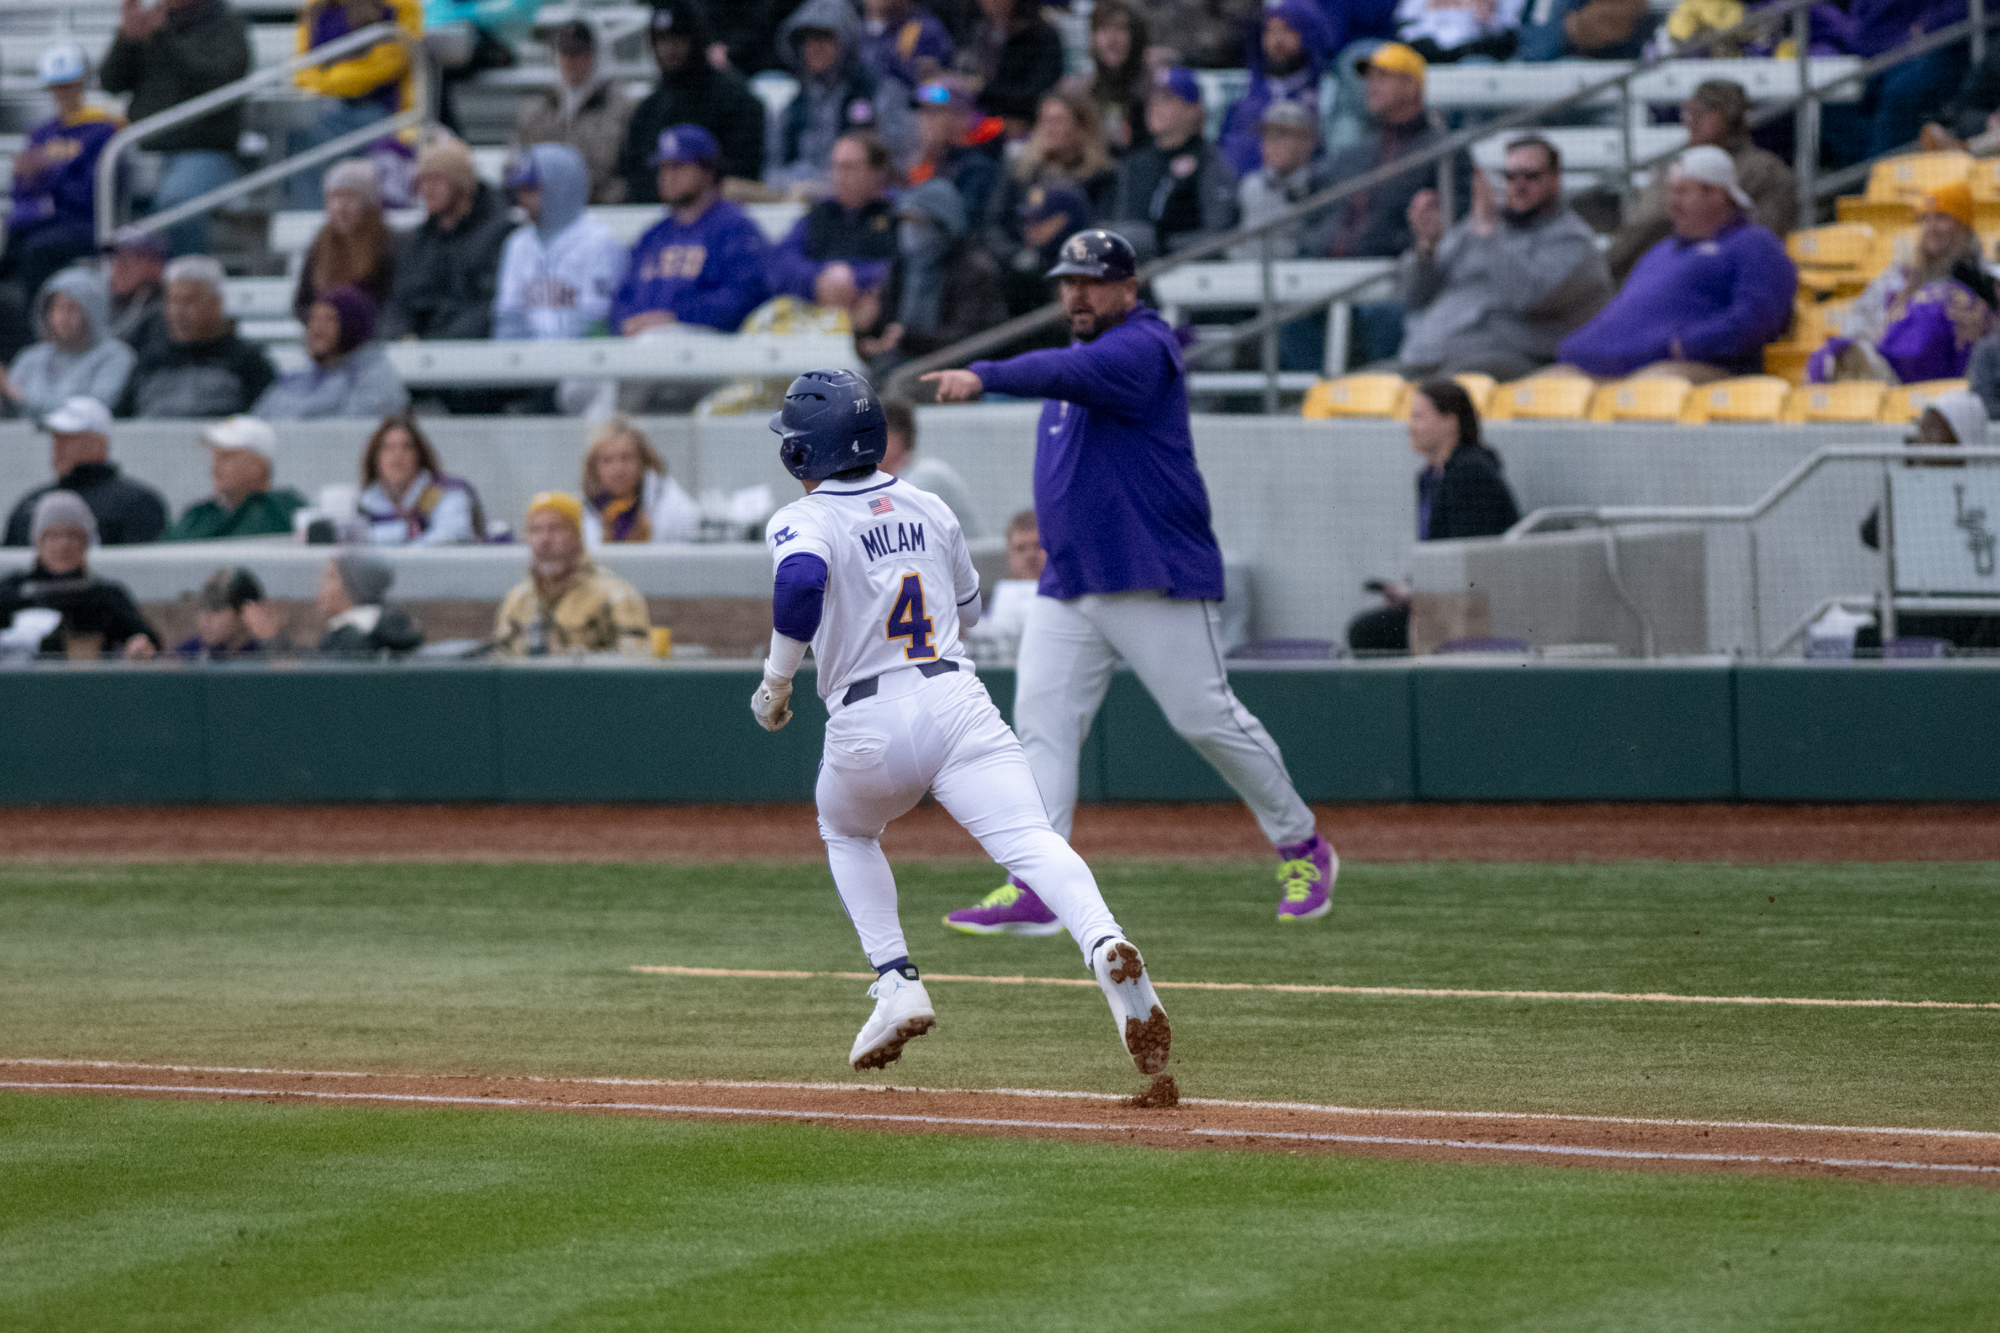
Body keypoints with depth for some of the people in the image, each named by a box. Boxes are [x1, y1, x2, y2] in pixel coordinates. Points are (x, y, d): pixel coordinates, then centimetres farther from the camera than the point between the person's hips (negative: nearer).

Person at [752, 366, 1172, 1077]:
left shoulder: (801, 522, -1)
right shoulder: (928, 508, 17)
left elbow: (800, 579, -24)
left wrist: (776, 682, -13)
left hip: (869, 725, -2)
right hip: (958, 698, 2)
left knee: (846, 832, 28)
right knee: (1030, 840, -14)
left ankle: (897, 984, 15)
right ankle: (1104, 945, -43)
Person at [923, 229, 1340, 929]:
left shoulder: (1142, 348, -13)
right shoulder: (1084, 351, 16)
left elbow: (1073, 374, -33)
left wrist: (985, 377, -47)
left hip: (1155, 582, -8)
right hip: (1067, 588, 8)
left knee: (1208, 719, -2)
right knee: (1041, 720, -6)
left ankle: (1303, 850, 17)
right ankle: (1034, 890, -10)